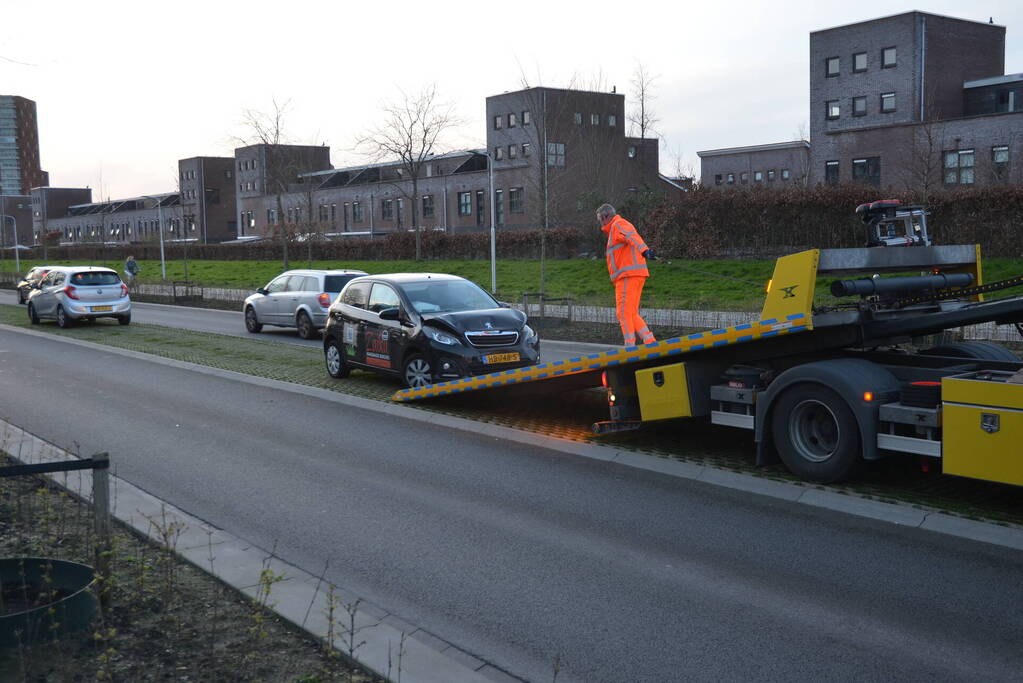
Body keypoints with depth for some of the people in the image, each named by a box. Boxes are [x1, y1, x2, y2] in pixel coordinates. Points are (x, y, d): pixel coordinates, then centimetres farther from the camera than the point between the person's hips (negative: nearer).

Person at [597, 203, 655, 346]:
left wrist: (643, 249, -42)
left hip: (628, 275, -10)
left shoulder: (618, 225, -4)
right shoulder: (615, 229, 28)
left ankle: (630, 346, -13)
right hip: (635, 275, 10)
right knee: (631, 314, 11)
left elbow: (633, 236, -25)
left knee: (624, 312, -10)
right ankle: (650, 341, 5)